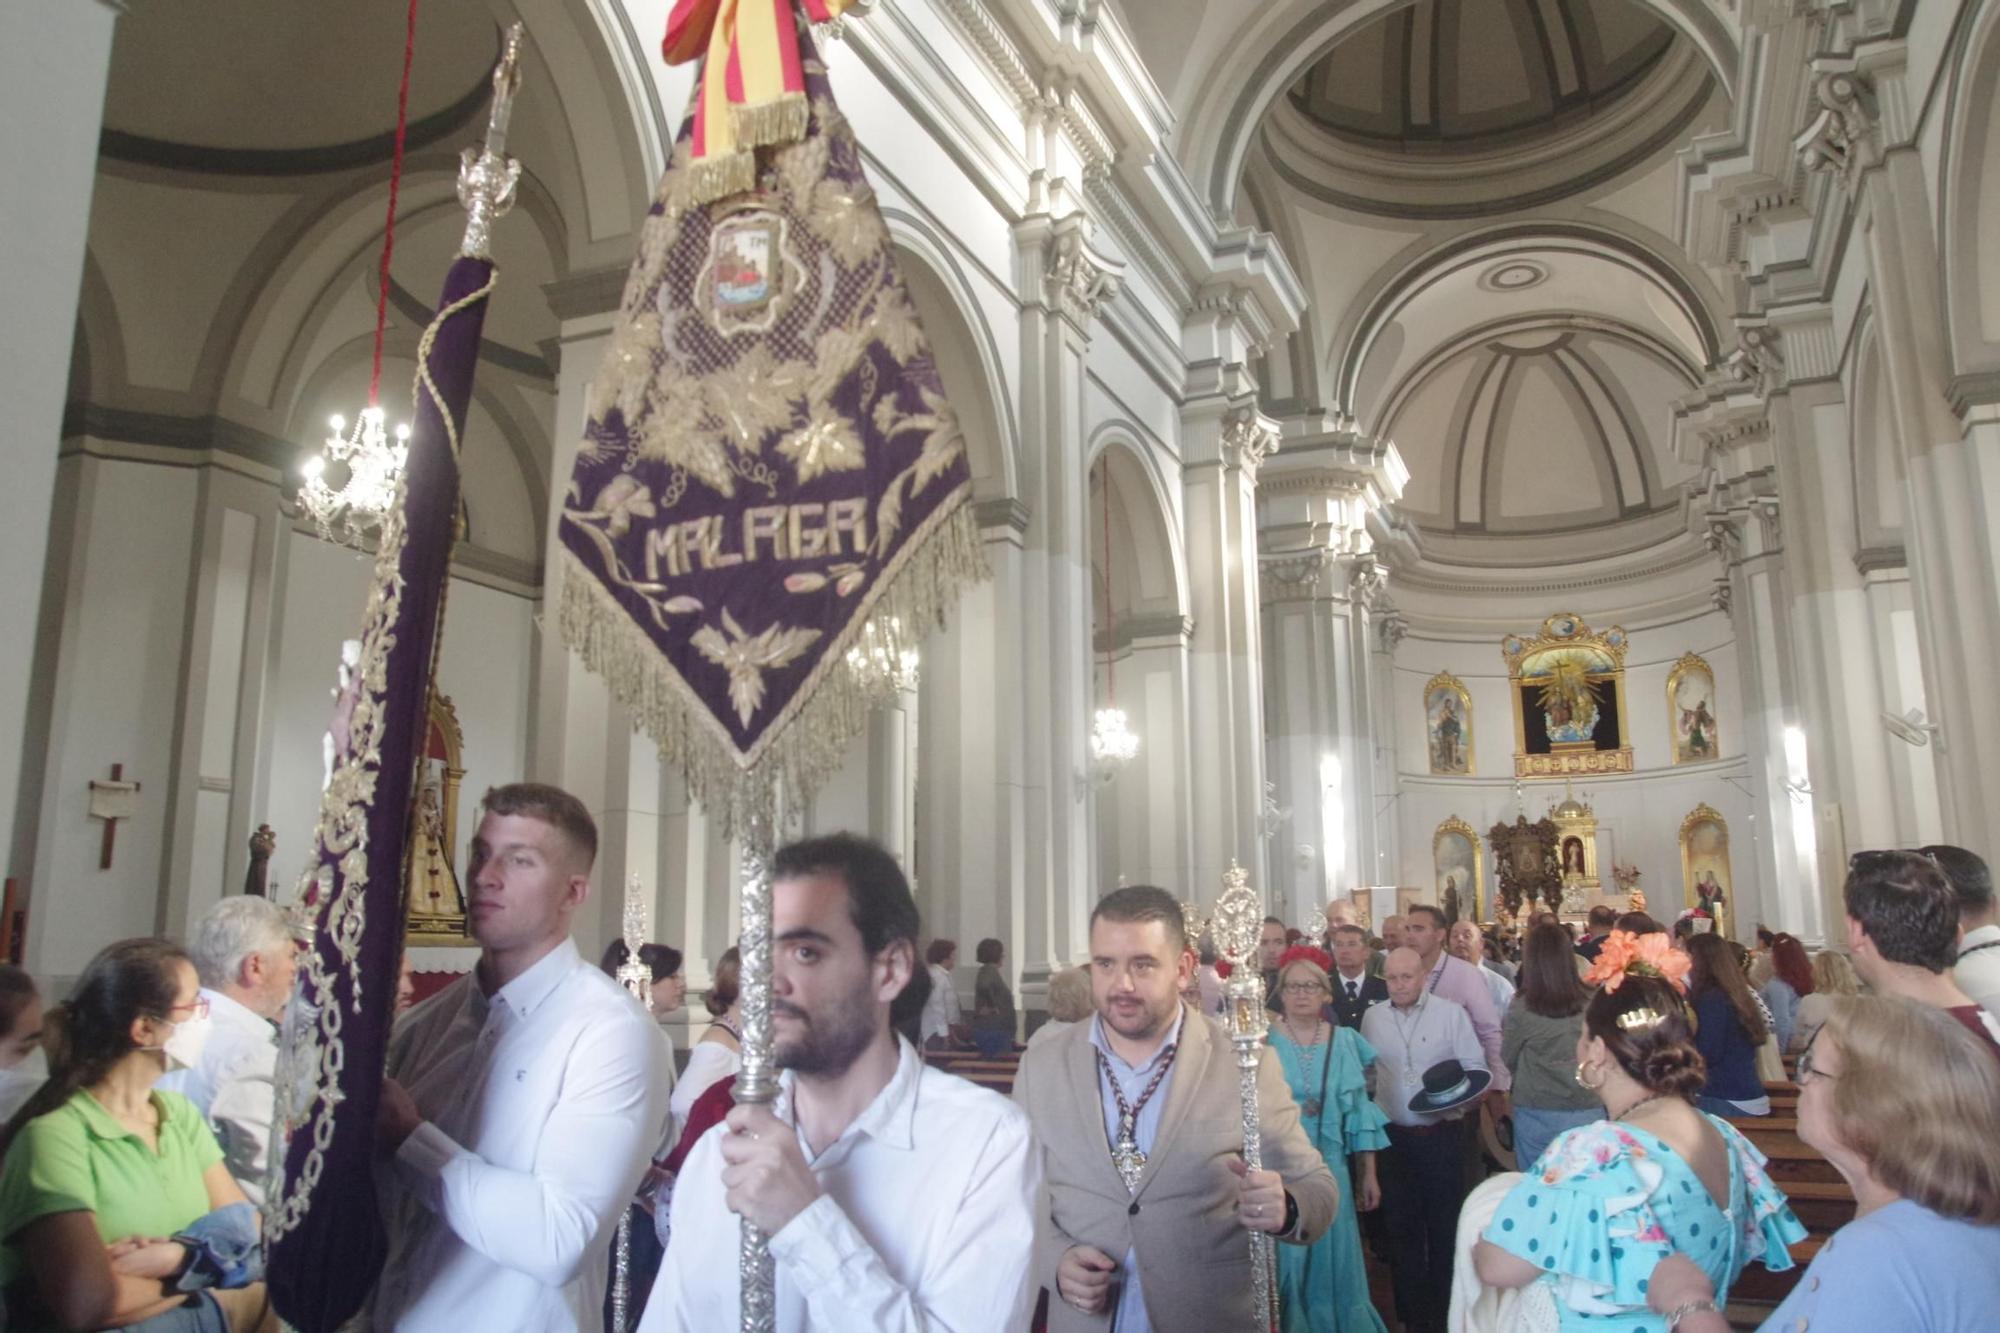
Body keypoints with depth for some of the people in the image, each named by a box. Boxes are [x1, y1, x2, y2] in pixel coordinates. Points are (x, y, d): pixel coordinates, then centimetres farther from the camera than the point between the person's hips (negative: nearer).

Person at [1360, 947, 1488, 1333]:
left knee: (1444, 1225, 9)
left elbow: (1476, 1069, -7)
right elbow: (1367, 1073, 8)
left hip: (1442, 1134, -3)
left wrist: (1459, 1098, -24)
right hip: (1393, 1136, 3)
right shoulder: (1372, 1017, 2)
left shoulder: (1451, 1012, -8)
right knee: (1400, 1226, 11)